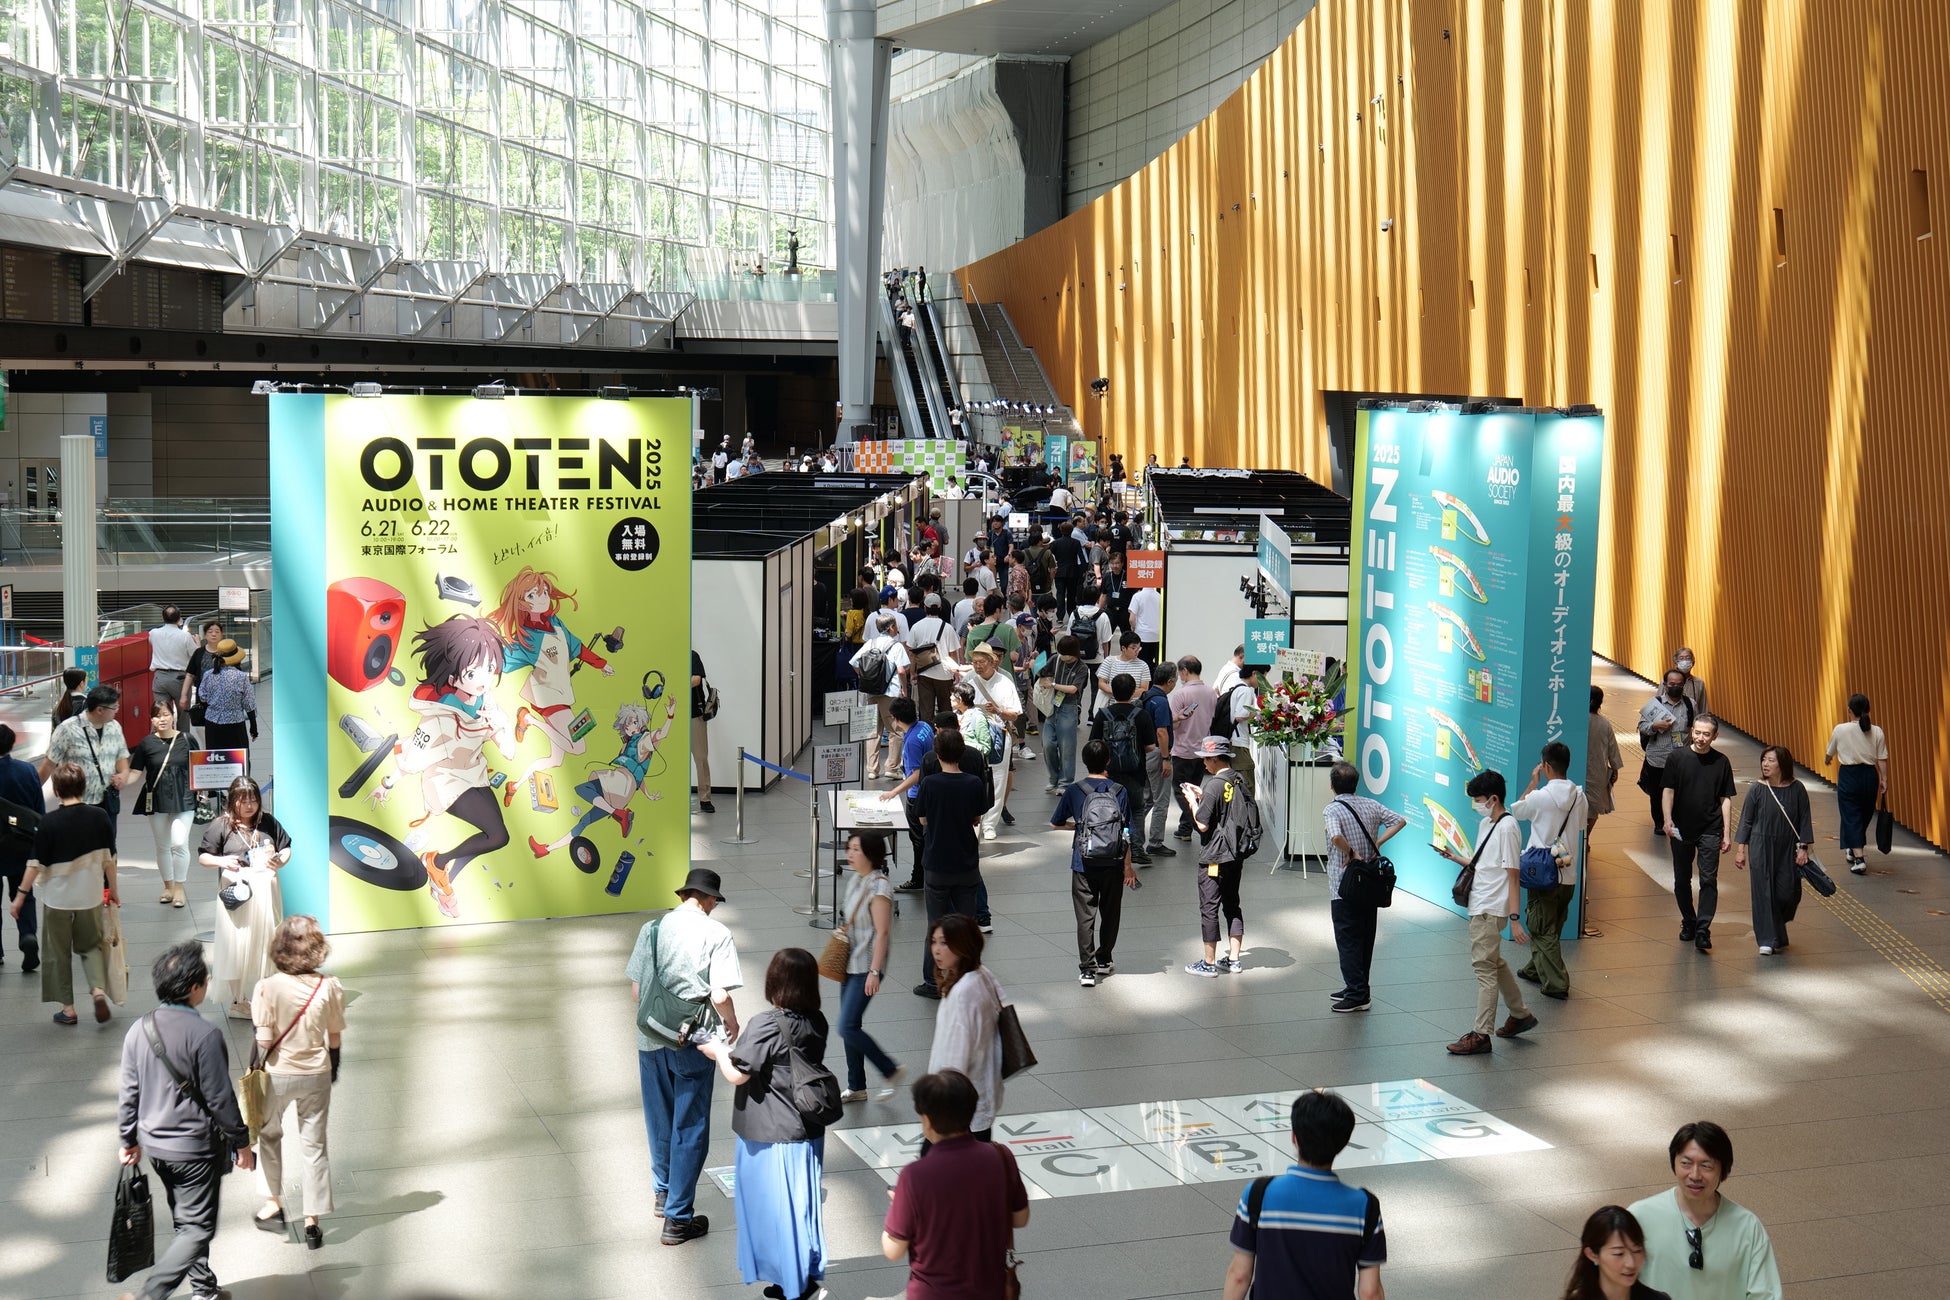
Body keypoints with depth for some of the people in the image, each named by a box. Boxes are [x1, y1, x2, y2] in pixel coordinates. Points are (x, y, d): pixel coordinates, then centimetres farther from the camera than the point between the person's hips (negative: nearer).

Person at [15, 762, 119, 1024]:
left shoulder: (49, 822, -15)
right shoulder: (99, 817, -7)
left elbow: (37, 864, -12)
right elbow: (108, 858, 0)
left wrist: (21, 894, -1)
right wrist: (113, 890, 13)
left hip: (57, 897, -3)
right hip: (90, 896, 3)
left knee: (59, 952, 13)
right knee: (91, 945, 21)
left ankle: (68, 1008, 17)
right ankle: (99, 989, -2)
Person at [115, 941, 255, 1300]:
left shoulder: (138, 1030, -3)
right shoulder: (204, 1035, -22)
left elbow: (129, 1093, 4)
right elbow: (220, 1098, -16)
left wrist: (130, 1140, 17)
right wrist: (241, 1142, -4)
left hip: (154, 1144, 7)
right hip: (195, 1147, -7)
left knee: (185, 1222, 22)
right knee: (198, 1229, 1)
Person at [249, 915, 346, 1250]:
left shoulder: (267, 987, -19)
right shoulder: (330, 986, -13)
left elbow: (264, 1041, -17)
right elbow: (335, 1037, -2)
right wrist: (333, 1069, 14)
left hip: (277, 1074, -1)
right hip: (316, 1074, 1)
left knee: (270, 1135, 25)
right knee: (314, 1145, 12)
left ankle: (273, 1204, 28)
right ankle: (312, 1222, 16)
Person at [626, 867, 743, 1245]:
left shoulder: (652, 928, 1)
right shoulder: (716, 933, -10)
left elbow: (635, 990, 2)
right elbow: (719, 996, -16)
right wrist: (731, 1023, 4)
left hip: (650, 1040, 4)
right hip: (692, 1043, -4)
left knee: (659, 1119, 22)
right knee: (690, 1129, 6)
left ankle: (663, 1192, 43)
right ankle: (678, 1217, 8)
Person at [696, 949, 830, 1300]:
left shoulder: (766, 1025, -21)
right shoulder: (816, 1023, 1)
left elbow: (736, 1074, -19)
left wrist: (718, 1051, -1)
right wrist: (736, 1048, 13)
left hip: (771, 1138, -7)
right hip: (808, 1133, 7)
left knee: (773, 1208, 7)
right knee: (802, 1203, 17)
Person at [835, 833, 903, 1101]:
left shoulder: (879, 887, -18)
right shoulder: (856, 881, 8)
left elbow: (882, 932, -20)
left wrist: (874, 971, -22)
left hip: (867, 967, -9)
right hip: (851, 964, 9)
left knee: (848, 1027, -12)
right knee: (849, 1027, 12)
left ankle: (891, 1070, 4)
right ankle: (856, 1087, 22)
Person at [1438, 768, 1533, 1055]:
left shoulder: (1507, 828, -16)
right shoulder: (1486, 825, 13)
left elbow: (1512, 876, -19)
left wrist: (1514, 918, -21)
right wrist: (1454, 857, 8)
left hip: (1490, 910, -10)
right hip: (1480, 907, 10)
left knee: (1484, 967, -7)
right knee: (1494, 964, 20)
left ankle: (1481, 1035, -4)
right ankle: (1520, 1015, 34)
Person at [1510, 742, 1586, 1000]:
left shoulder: (1540, 797, -16)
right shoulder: (1579, 796, 0)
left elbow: (1515, 811, 3)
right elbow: (1581, 827, 13)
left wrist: (1533, 782, 6)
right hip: (1569, 875, 6)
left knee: (1543, 930, 2)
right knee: (1552, 929, 20)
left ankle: (1556, 983, -3)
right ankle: (1535, 970, 35)